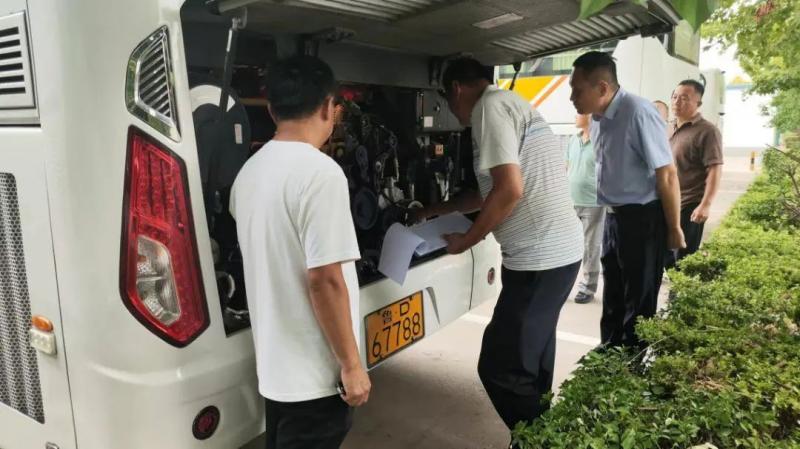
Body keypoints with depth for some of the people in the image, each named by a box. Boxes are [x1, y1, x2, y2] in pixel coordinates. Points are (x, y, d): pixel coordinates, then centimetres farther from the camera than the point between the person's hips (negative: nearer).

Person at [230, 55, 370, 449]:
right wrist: (351, 365, -14)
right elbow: (324, 280, -24)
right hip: (314, 373, -8)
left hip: (273, 364, 8)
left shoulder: (250, 171, 4)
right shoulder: (320, 172, -21)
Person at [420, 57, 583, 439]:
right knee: (530, 355, 22)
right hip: (560, 249, 11)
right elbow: (494, 192, 27)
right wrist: (439, 210, 33)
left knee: (501, 368, -4)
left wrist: (465, 240, -7)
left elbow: (510, 190, -21)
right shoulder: (514, 105, 21)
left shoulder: (490, 106, -11)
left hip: (540, 257, -11)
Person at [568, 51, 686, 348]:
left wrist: (674, 229, -13)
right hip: (615, 217, 9)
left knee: (638, 303, 6)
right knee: (613, 299, 20)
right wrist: (615, 217, 20)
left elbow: (667, 175, -19)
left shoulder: (638, 113, -23)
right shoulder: (598, 118, 3)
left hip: (643, 218, -9)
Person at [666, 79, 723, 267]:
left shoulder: (706, 131, -10)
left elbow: (715, 170, -16)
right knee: (664, 255, 13)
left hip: (689, 206, -7)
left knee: (684, 260, 0)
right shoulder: (670, 129, 13)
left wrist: (706, 204, -23)